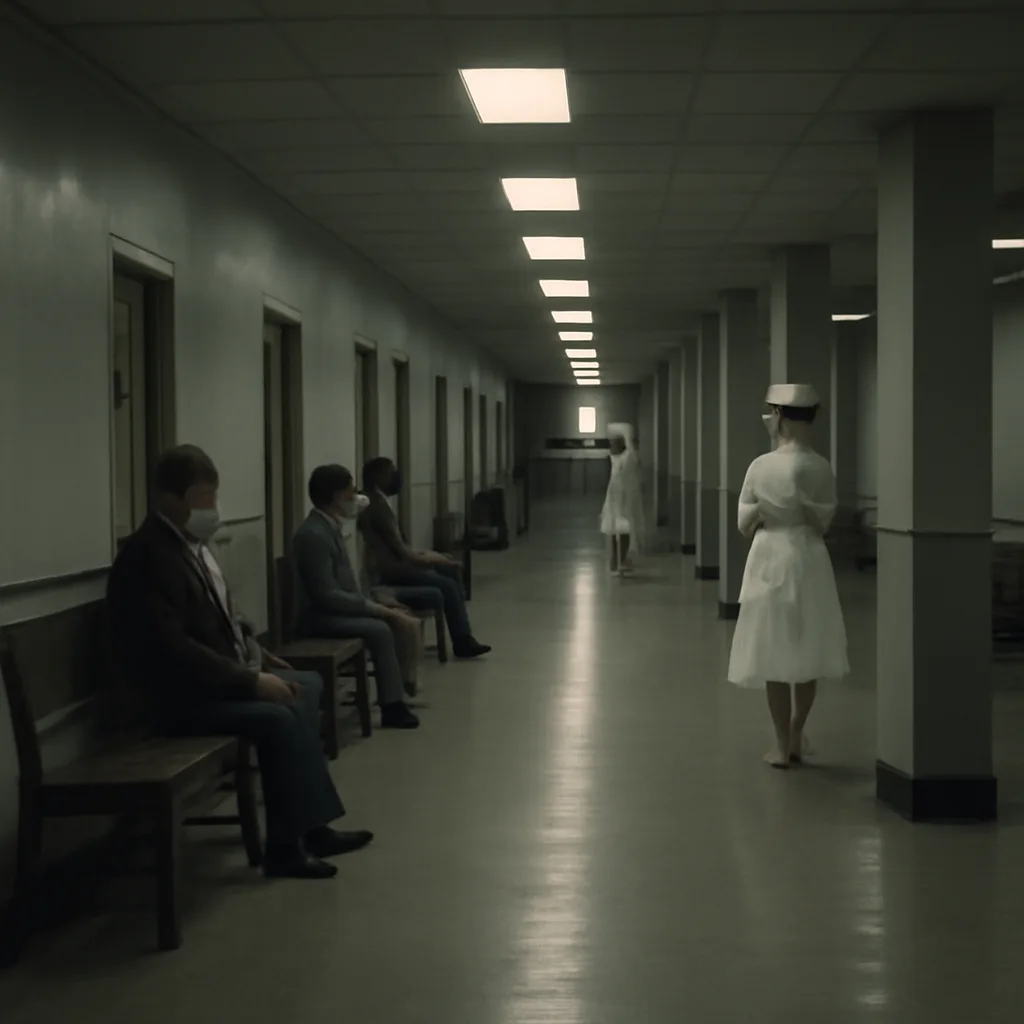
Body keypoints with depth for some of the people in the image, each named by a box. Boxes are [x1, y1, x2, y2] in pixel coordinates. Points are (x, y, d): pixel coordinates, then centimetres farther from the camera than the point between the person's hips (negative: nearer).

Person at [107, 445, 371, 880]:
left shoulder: (191, 543, 12)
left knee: (307, 686, 5)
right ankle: (286, 844, -15)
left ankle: (309, 826, 3)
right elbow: (170, 648, -27)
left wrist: (258, 658, 8)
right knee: (281, 717, -26)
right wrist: (249, 679, -25)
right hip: (179, 694, -11)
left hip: (220, 677, 11)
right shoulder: (146, 557, -20)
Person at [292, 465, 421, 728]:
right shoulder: (314, 534, -20)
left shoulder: (330, 527, 10)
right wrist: (375, 608, -22)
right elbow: (327, 595, -25)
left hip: (335, 609, 10)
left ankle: (402, 681, 4)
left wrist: (375, 603, 2)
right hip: (318, 616, -10)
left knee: (395, 617, -3)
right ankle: (392, 706, -19)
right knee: (379, 629, -25)